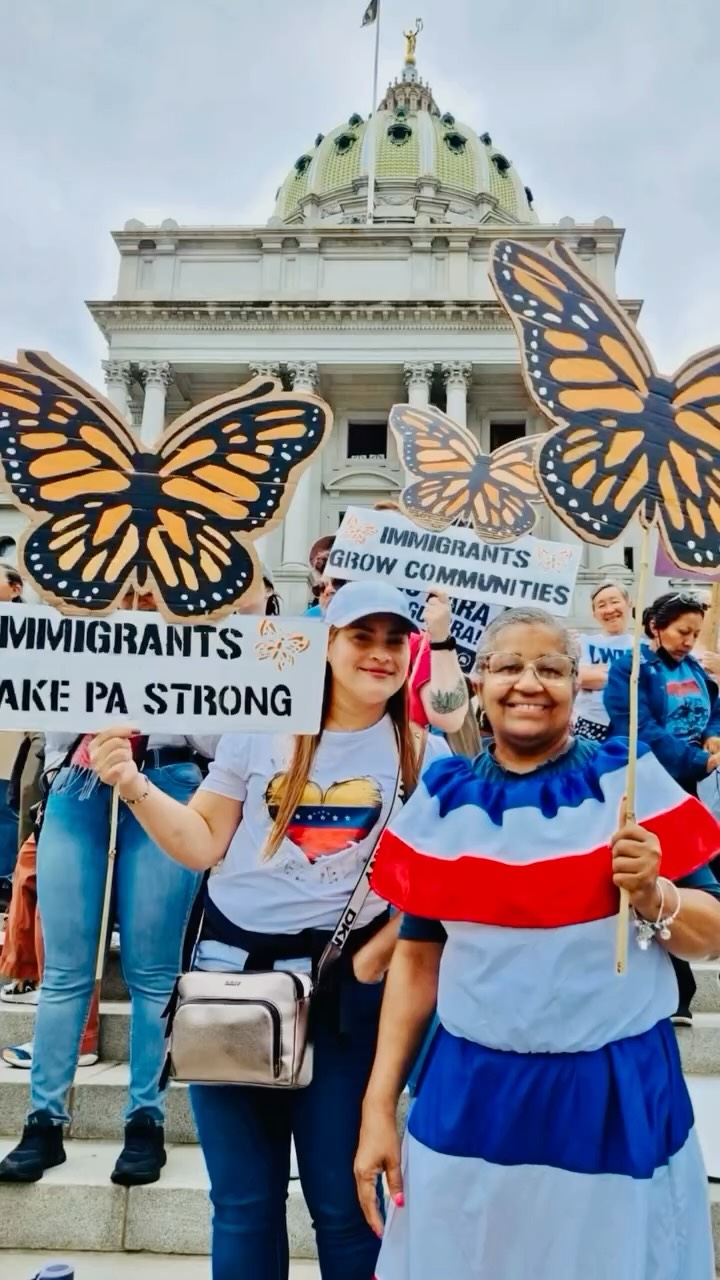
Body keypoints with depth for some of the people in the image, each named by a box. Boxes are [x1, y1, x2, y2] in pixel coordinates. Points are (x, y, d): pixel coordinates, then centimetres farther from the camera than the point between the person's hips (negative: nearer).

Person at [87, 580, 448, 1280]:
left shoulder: (423, 757, 0)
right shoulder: (262, 728, 1)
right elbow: (202, 844, 4)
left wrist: (372, 958, -10)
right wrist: (134, 785, -9)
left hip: (343, 984, -1)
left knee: (341, 1201, 9)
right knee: (242, 1201, 14)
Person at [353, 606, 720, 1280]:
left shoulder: (631, 780, -5)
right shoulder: (442, 797, 1)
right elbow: (416, 956, 5)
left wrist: (652, 895, -20)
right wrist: (379, 1104, 3)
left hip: (618, 1096, -1)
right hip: (469, 1094, 2)